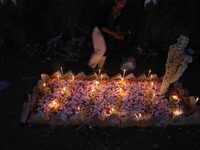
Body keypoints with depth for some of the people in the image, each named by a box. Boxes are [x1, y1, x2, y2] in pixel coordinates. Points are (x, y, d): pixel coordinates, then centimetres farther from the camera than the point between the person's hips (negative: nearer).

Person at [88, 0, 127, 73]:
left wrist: (119, 33, -16)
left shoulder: (118, 10, -6)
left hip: (106, 28, 7)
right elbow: (101, 26, -29)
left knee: (105, 49, 9)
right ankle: (92, 65, 14)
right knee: (101, 49, -8)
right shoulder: (106, 9, -30)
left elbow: (116, 24, 3)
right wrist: (114, 33, -32)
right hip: (98, 28, -7)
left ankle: (100, 66, 26)